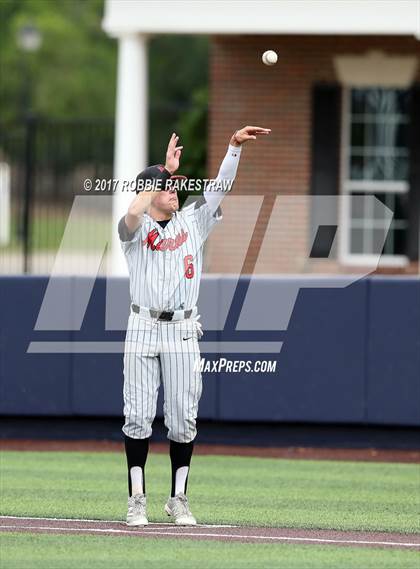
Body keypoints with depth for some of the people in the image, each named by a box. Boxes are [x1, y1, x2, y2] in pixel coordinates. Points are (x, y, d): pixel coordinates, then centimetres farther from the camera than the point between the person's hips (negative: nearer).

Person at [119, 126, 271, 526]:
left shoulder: (193, 222, 10)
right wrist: (164, 170, -21)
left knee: (183, 417, 2)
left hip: (183, 332, 2)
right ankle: (136, 500, 4)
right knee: (138, 416, -2)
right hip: (142, 328, -2)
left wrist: (234, 146, -11)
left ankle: (178, 500, 11)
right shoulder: (134, 229, 0)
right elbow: (133, 213, -24)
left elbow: (220, 187, 1)